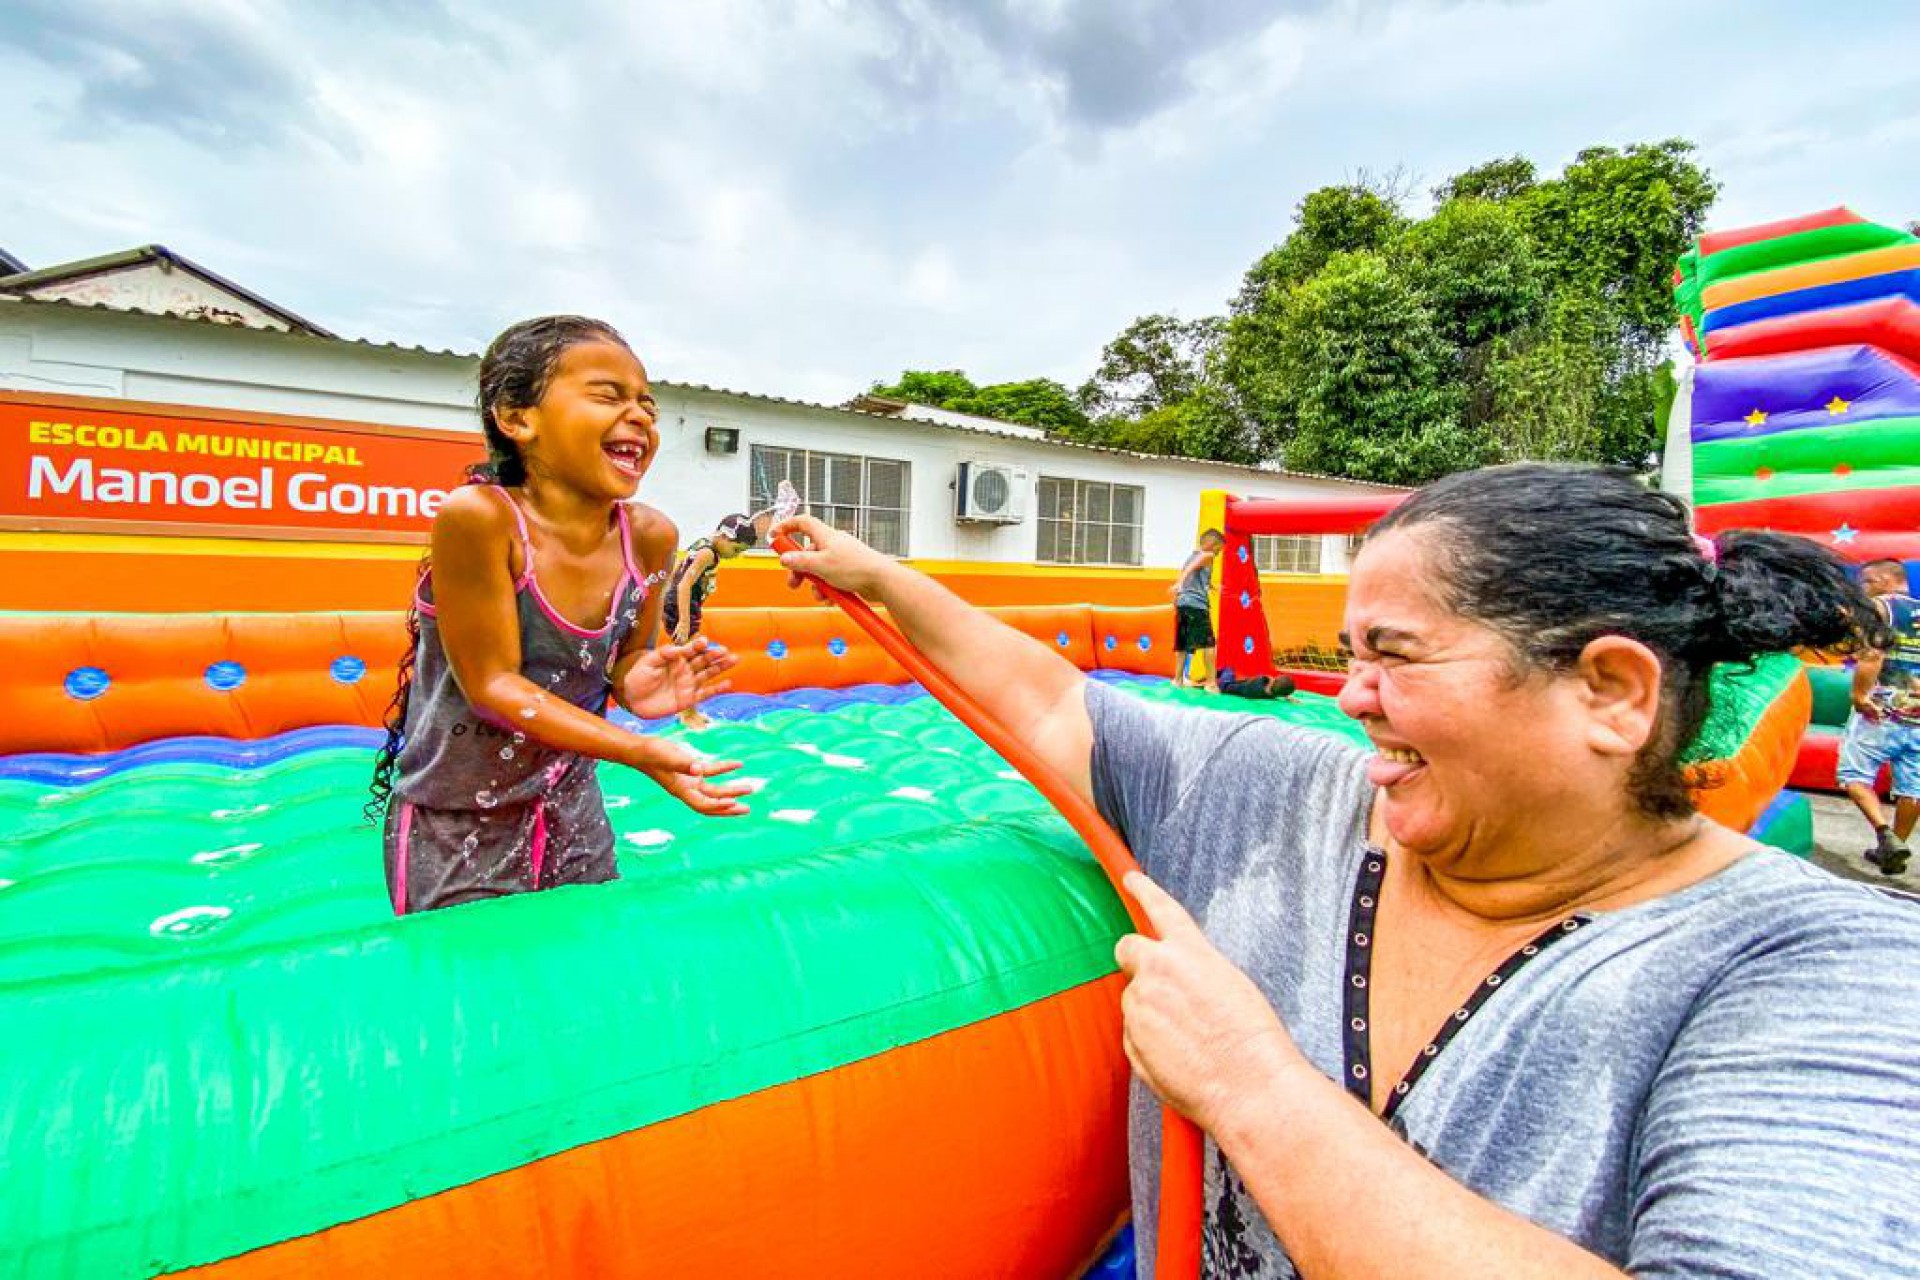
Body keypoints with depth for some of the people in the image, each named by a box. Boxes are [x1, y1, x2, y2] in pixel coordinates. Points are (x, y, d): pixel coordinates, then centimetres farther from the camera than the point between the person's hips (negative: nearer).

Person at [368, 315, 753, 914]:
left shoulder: (650, 536, -11)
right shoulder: (479, 516, -25)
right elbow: (493, 685, -23)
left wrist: (633, 683, -20)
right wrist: (643, 752, -31)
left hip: (574, 817, 5)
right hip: (455, 832, -4)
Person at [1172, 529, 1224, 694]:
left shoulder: (1190, 557, 24)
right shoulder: (1207, 556, 1)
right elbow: (1192, 567, -18)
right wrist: (1180, 583, -33)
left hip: (1182, 604, 8)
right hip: (1197, 604, -8)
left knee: (1182, 644, 11)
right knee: (1208, 643, -6)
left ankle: (1179, 679, 11)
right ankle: (1212, 682, -9)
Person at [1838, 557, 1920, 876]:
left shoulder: (1879, 606, -5)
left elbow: (1872, 653, -19)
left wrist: (1859, 694, -15)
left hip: (1881, 712, -7)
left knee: (1853, 774, 1)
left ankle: (1885, 834, -13)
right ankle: (1893, 850, 19)